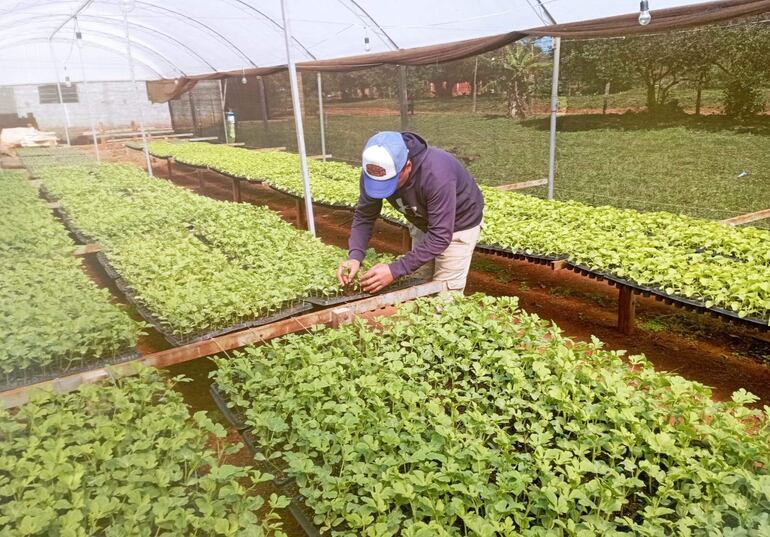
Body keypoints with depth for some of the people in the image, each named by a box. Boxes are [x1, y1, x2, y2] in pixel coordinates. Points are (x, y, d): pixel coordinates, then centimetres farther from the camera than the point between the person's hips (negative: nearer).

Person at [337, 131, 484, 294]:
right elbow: (364, 216, -15)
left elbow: (440, 237, -39)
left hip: (459, 224, -5)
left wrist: (395, 270, -44)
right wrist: (355, 256, -33)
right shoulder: (375, 171, -24)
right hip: (422, 222, 5)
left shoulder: (437, 174, -40)